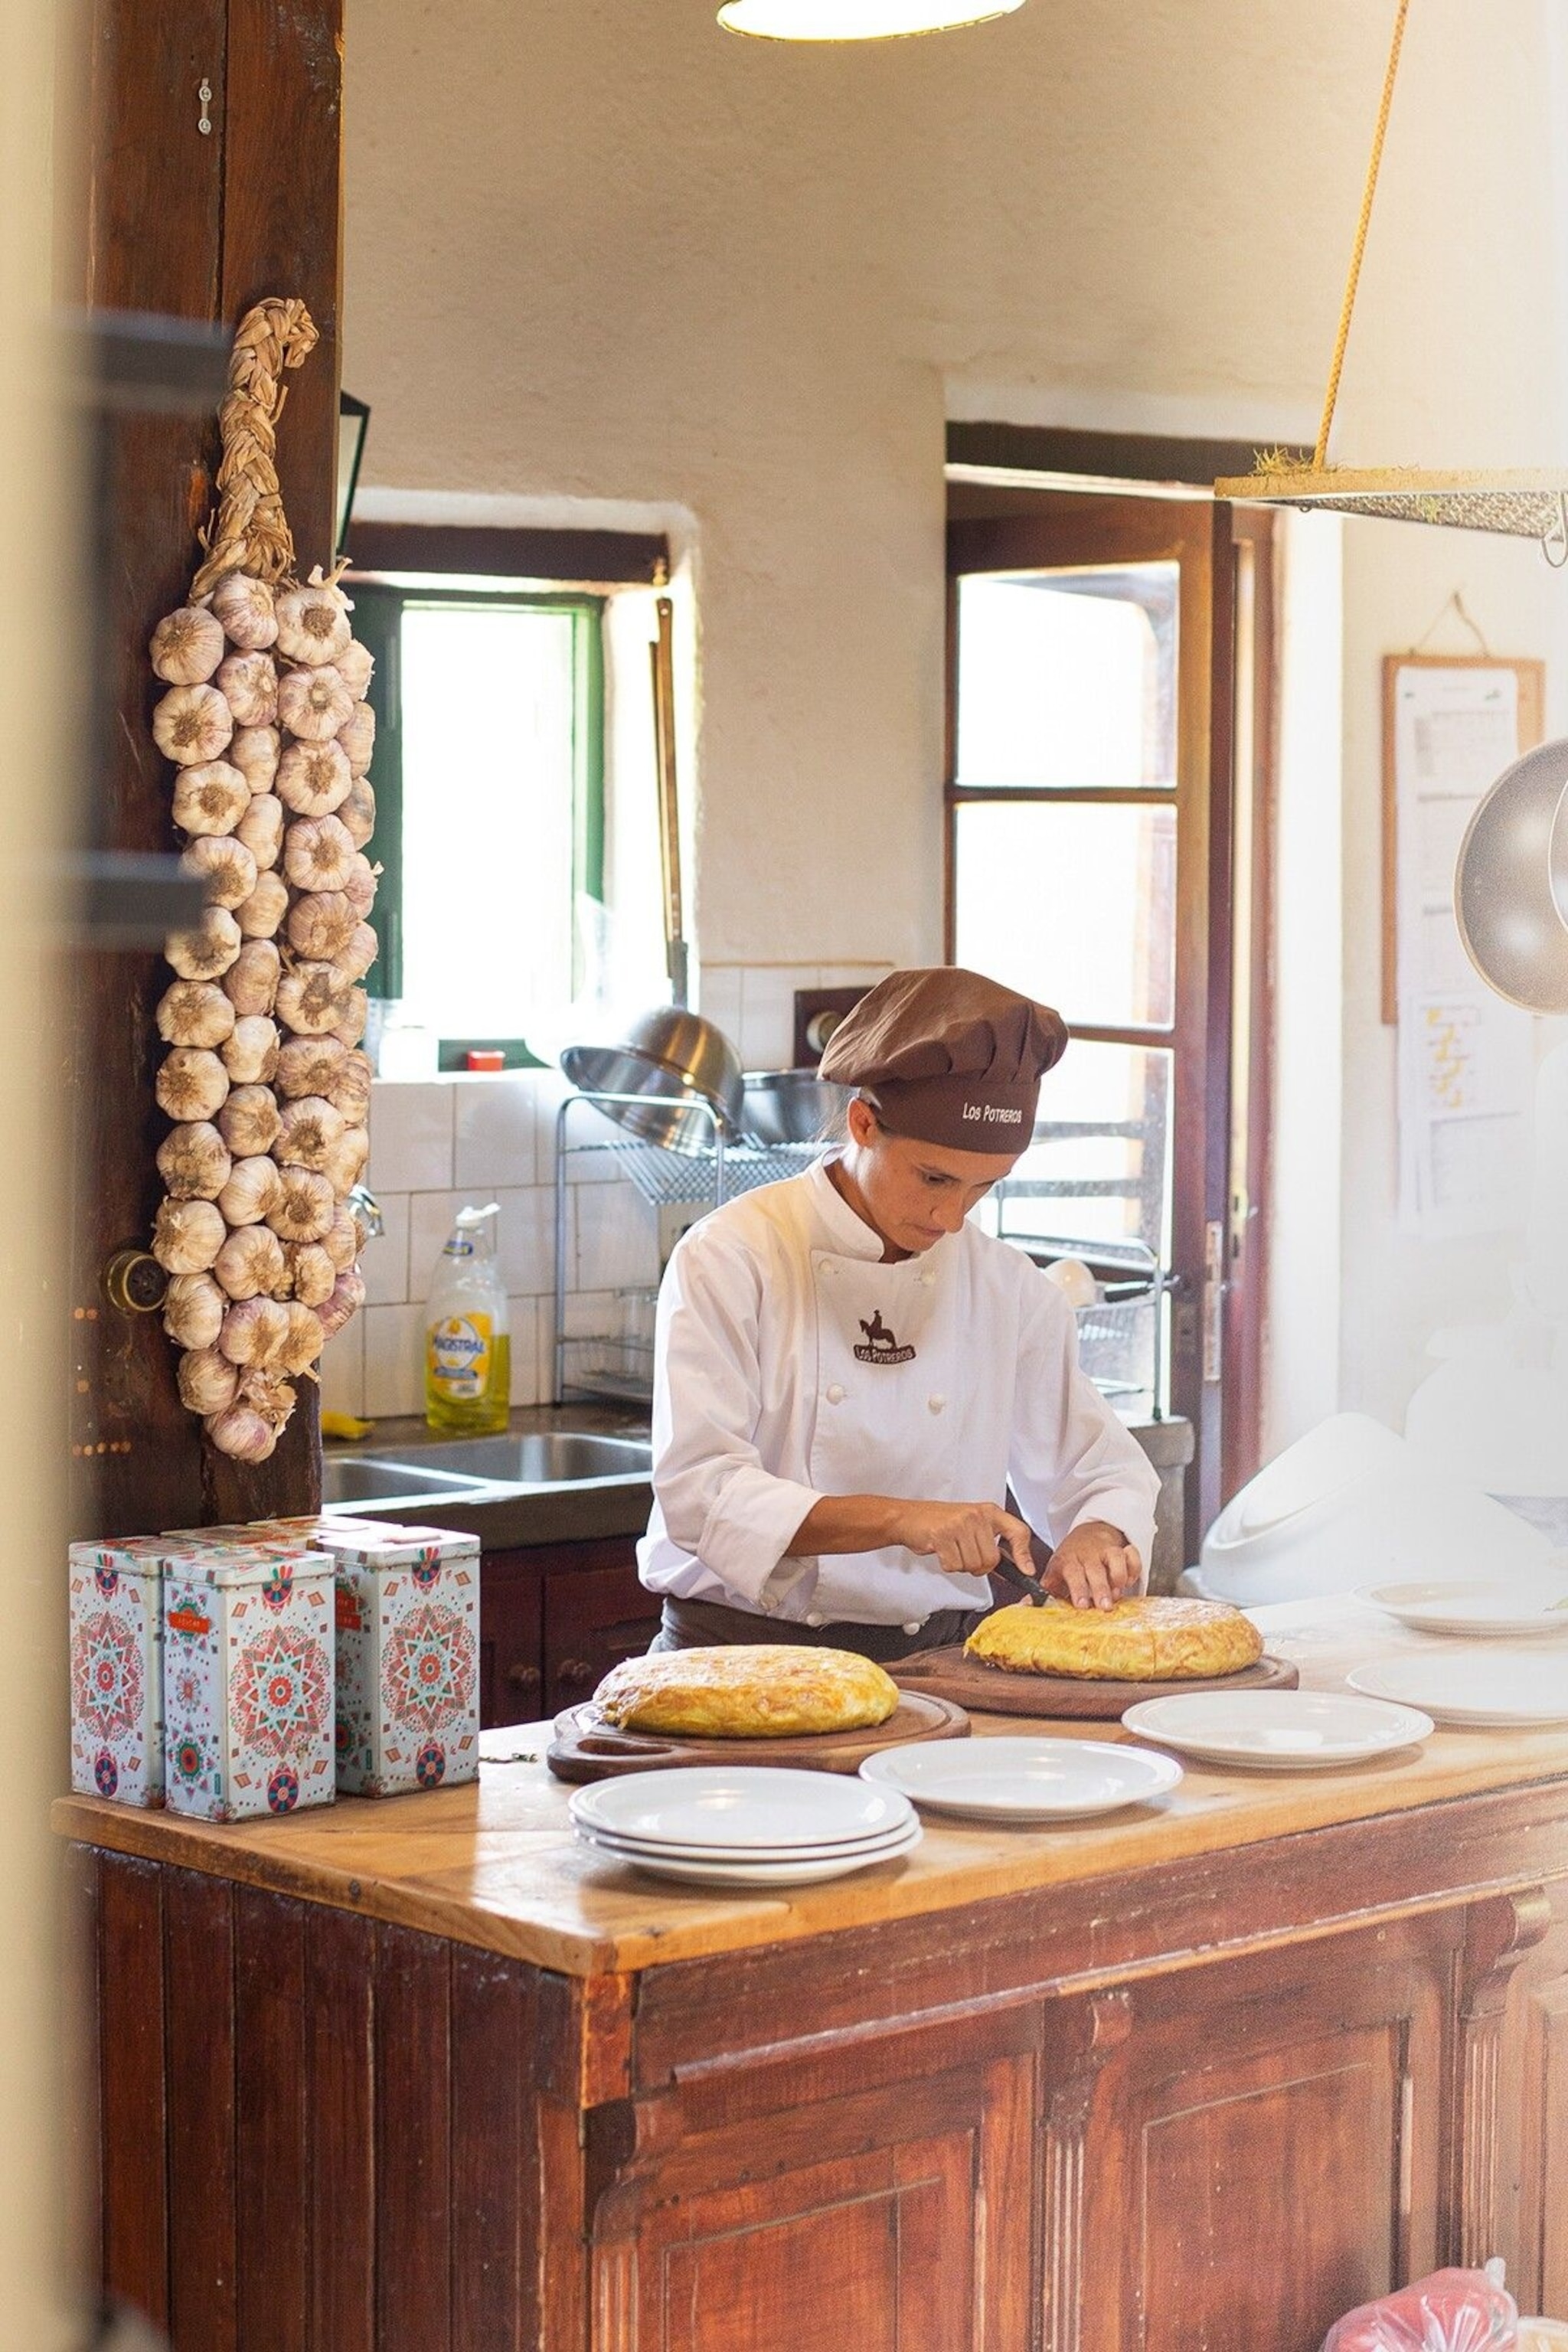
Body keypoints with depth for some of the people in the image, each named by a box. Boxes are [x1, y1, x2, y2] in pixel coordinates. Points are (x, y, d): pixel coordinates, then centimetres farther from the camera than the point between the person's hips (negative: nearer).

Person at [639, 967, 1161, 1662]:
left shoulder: (1010, 1290, 9)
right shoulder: (732, 1259, -6)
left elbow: (1102, 1469, 17)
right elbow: (699, 1491, -14)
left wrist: (1099, 1537, -7)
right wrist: (900, 1520, -26)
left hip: (939, 1659, 4)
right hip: (747, 1651, -4)